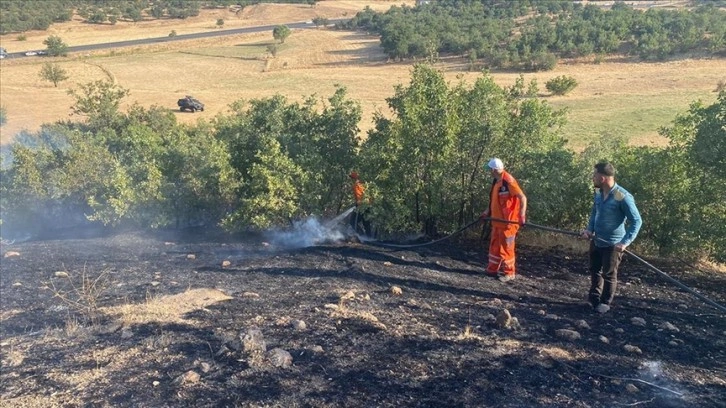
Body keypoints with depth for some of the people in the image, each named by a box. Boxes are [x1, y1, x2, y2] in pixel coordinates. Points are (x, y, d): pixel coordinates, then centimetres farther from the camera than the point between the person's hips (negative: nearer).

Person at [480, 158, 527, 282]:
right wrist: (487, 212, 18)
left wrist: (522, 216, -28)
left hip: (508, 221, -9)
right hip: (497, 220, 9)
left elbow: (522, 198, -22)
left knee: (506, 247, 2)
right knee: (494, 245, 16)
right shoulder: (496, 181, 8)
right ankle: (492, 269, 28)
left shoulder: (508, 181, -20)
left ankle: (509, 273, 15)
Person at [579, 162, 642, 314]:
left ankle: (605, 302, 25)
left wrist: (625, 242, -25)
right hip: (596, 240, 7)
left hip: (612, 243, -7)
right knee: (595, 270, 19)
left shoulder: (623, 197, -23)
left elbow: (636, 221, -19)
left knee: (609, 275, 9)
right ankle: (594, 297, 36)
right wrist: (589, 229, -1)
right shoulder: (598, 192, -1)